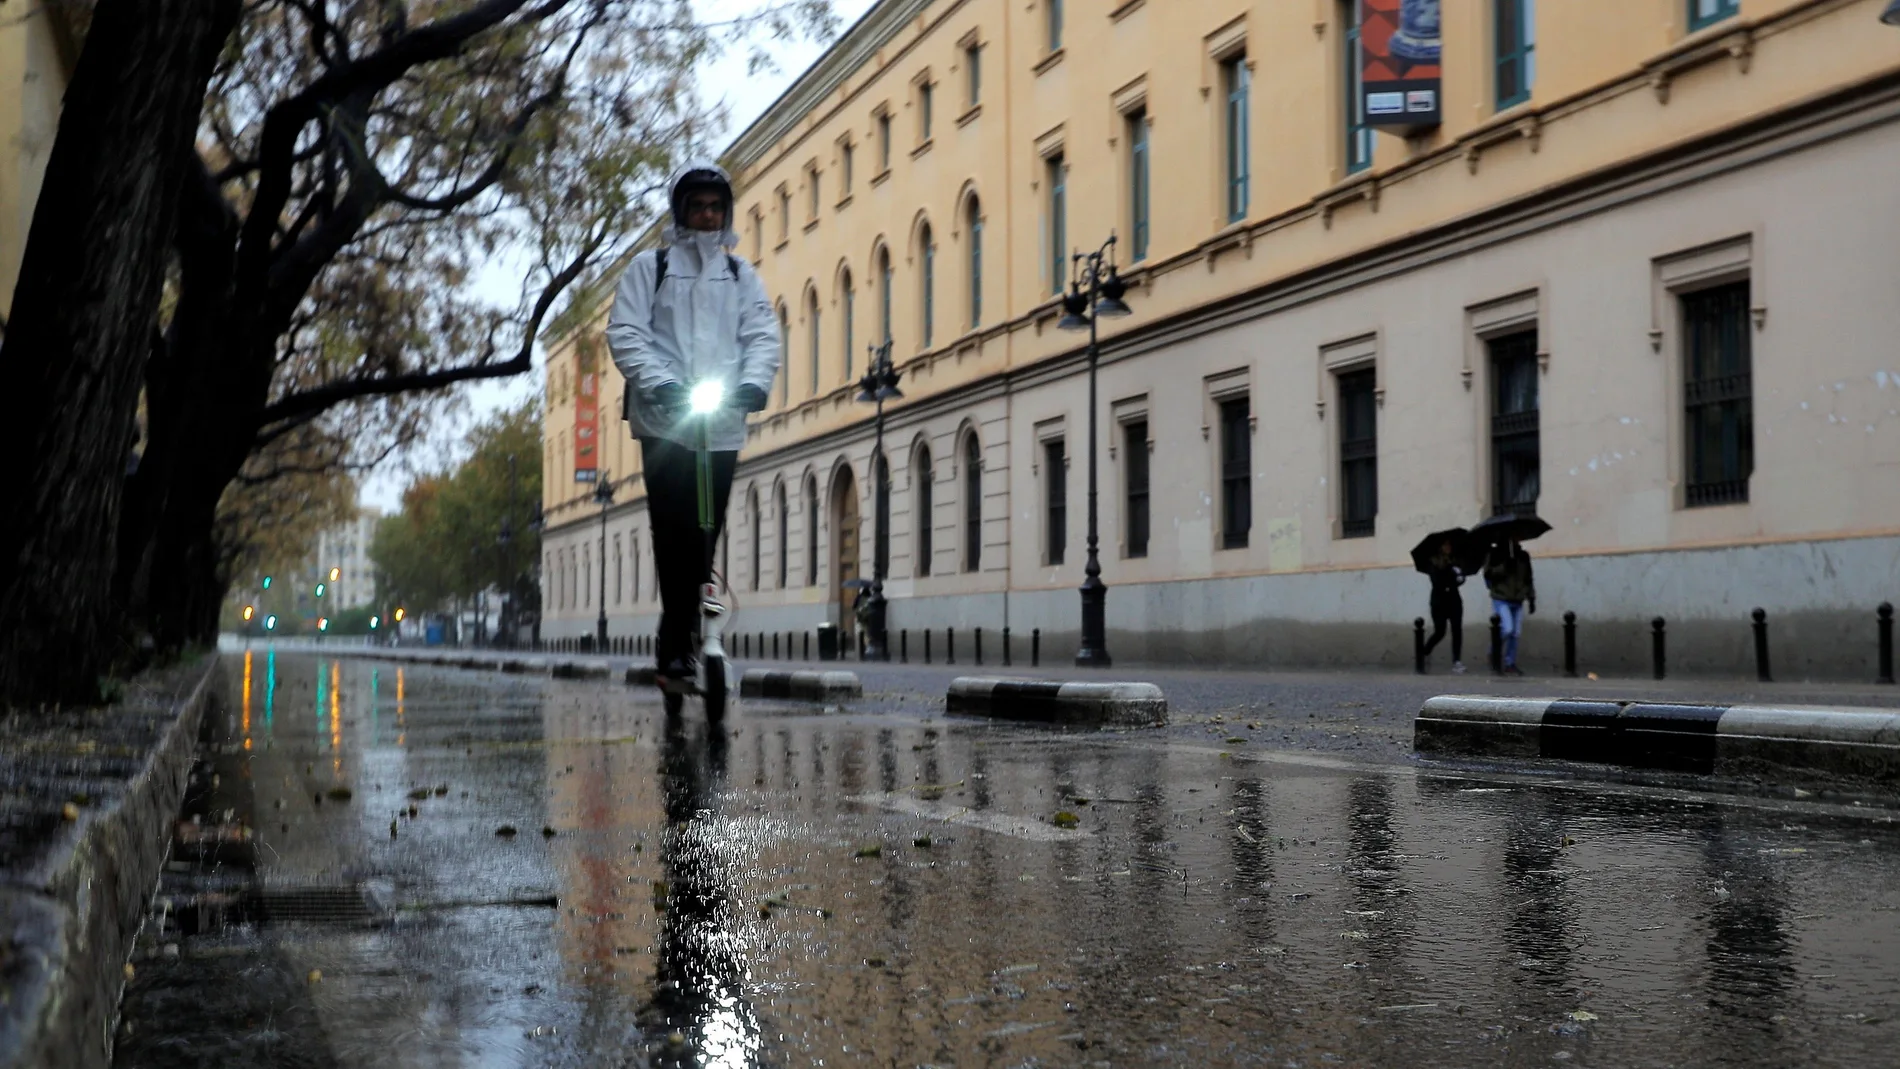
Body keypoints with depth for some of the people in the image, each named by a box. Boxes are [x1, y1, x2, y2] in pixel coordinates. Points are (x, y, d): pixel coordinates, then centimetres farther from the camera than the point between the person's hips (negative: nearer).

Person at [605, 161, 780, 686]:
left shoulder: (740, 273, 16)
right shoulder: (651, 266, 8)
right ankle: (679, 640, -8)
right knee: (675, 531, -12)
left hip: (723, 423, 3)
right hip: (664, 420, -3)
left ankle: (676, 640, 14)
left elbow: (763, 333, 7)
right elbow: (625, 332, -2)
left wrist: (755, 381, -14)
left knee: (705, 534, 4)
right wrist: (659, 381, -18)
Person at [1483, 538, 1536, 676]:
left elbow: (1528, 579, 17)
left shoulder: (1523, 556, 11)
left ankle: (1510, 665, 11)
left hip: (1517, 602, 5)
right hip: (1501, 600, -4)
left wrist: (1531, 598, 13)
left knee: (1515, 634, 3)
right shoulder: (1495, 554, -2)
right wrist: (1504, 567, -22)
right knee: (1507, 629, -18)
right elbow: (1488, 574, -12)